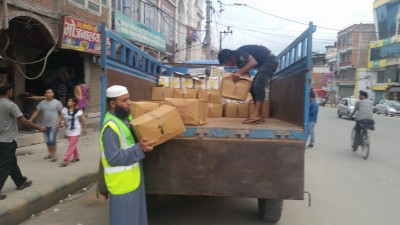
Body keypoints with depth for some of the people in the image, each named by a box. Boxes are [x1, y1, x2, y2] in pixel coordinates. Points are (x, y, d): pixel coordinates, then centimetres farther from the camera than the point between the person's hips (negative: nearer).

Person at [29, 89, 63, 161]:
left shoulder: (57, 102, -3)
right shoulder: (42, 103, 7)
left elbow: (61, 113, -2)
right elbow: (37, 111, 0)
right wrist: (31, 119, -11)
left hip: (54, 125, -5)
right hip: (46, 125, 5)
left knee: (52, 140, -13)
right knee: (47, 141, 12)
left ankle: (54, 155, -2)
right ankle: (50, 154, 28)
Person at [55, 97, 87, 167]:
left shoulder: (78, 112, -12)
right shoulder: (65, 110, 0)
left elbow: (82, 121, -4)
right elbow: (60, 118, 2)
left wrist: (85, 129, 2)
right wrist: (55, 125, -7)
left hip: (75, 131, -6)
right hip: (68, 131, 6)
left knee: (71, 145, -6)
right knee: (73, 145, 17)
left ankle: (65, 160, -4)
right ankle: (76, 157, 33)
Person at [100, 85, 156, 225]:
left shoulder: (126, 118, 5)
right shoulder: (111, 126, -25)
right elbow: (113, 159, -27)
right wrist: (139, 149, -31)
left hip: (133, 179, 9)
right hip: (122, 183, -9)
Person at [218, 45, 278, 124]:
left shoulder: (239, 52, -18)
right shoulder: (238, 61, 9)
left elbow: (253, 62, -31)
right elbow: (246, 74, 11)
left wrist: (239, 73, -32)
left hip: (270, 60, -10)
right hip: (264, 63, 10)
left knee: (258, 85, -21)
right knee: (253, 87, 3)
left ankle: (256, 114, -28)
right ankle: (259, 116, 0)